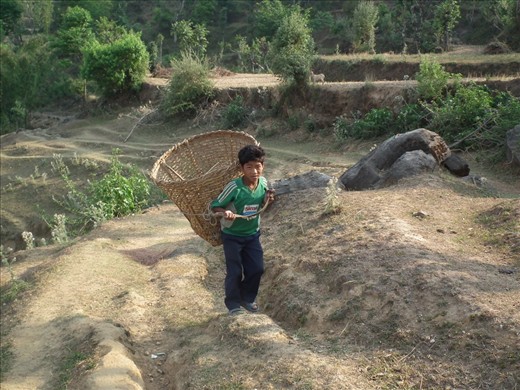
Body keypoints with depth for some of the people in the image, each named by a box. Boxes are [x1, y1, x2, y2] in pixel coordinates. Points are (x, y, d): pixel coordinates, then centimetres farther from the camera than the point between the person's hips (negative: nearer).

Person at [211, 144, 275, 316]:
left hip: (252, 234, 5)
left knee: (257, 268, 7)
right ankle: (233, 304, 19)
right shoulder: (234, 187, -27)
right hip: (232, 235, -5)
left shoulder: (263, 182, -11)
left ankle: (247, 298, 30)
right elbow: (215, 205, -18)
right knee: (234, 272, -2)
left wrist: (268, 199, -13)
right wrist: (225, 212, -38)